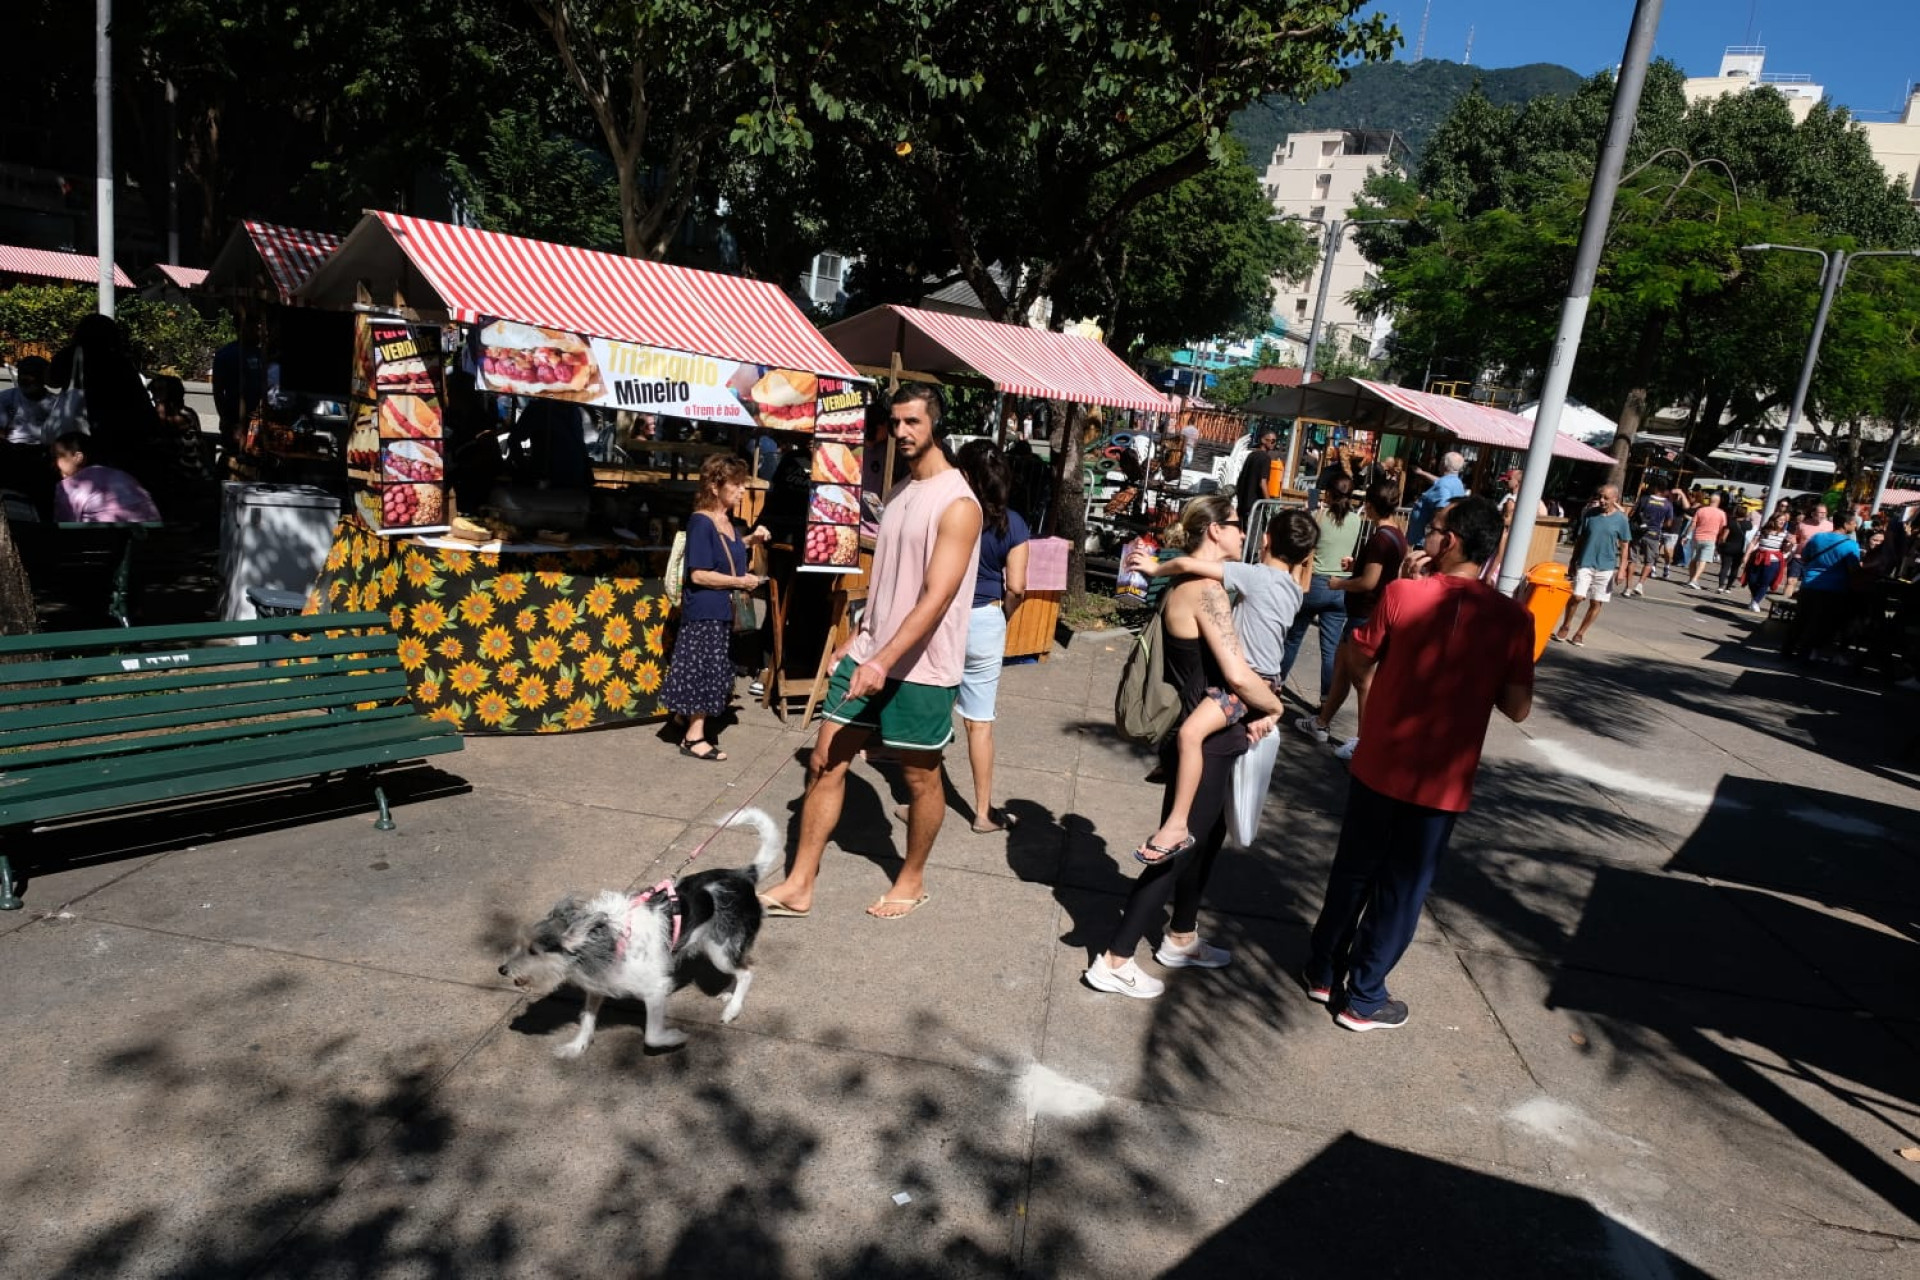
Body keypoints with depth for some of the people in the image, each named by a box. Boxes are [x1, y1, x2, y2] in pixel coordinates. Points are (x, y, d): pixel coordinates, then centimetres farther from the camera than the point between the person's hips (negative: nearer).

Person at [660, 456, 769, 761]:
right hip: (704, 611, -9)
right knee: (702, 671, -2)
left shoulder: (726, 519, 9)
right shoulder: (701, 522, -18)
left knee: (712, 672, 13)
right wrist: (741, 582, -18)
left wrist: (750, 541, 11)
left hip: (722, 610, 9)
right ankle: (694, 737, 7)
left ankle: (694, 732, 23)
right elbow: (698, 575, -22)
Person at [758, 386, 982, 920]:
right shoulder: (900, 492, 12)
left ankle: (912, 881, 30)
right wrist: (857, 641, 16)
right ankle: (799, 885, 17)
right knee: (825, 761, 7)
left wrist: (885, 661, -29)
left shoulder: (958, 504, -15)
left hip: (920, 666, -8)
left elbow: (936, 599, -23)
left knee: (919, 777, 10)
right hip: (870, 652, 8)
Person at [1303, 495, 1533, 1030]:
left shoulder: (1403, 593, -12)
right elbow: (1517, 708, -6)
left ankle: (1323, 971, 34)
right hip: (1443, 782, 0)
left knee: (1353, 871, 19)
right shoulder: (1512, 619, -10)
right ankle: (1363, 999, 25)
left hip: (1378, 765, 1)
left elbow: (1362, 660, 3)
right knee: (1402, 889, 14)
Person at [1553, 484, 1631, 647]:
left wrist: (1622, 569, -5)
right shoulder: (1590, 515, 3)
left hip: (1606, 567, 0)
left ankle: (1580, 633, 17)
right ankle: (1565, 627, 9)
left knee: (1596, 603, 3)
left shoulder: (1621, 520, -1)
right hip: (1585, 564, 0)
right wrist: (1573, 562, 10)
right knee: (1577, 596, -11)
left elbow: (1624, 547, 2)